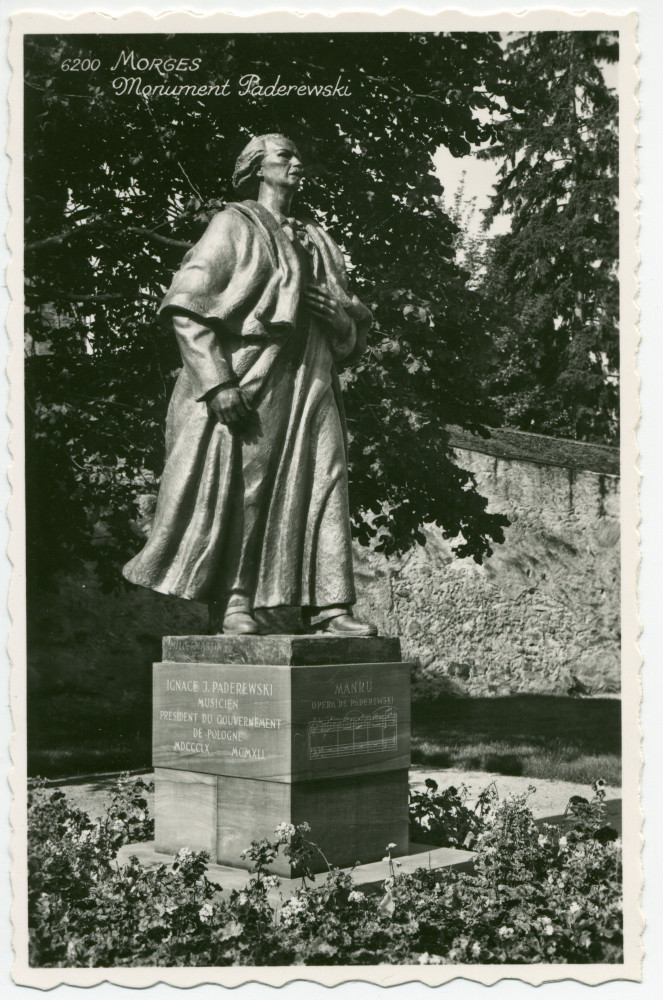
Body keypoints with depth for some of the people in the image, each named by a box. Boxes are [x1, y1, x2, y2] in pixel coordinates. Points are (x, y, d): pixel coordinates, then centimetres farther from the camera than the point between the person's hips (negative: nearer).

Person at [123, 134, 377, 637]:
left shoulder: (318, 241, 24)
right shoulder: (235, 223, 5)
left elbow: (357, 324, 25)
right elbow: (188, 306, -7)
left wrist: (339, 312, -1)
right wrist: (218, 381, -18)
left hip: (309, 383, 6)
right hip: (247, 378, -6)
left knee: (322, 483, -4)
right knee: (241, 488, -9)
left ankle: (328, 604, -5)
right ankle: (233, 603, -4)